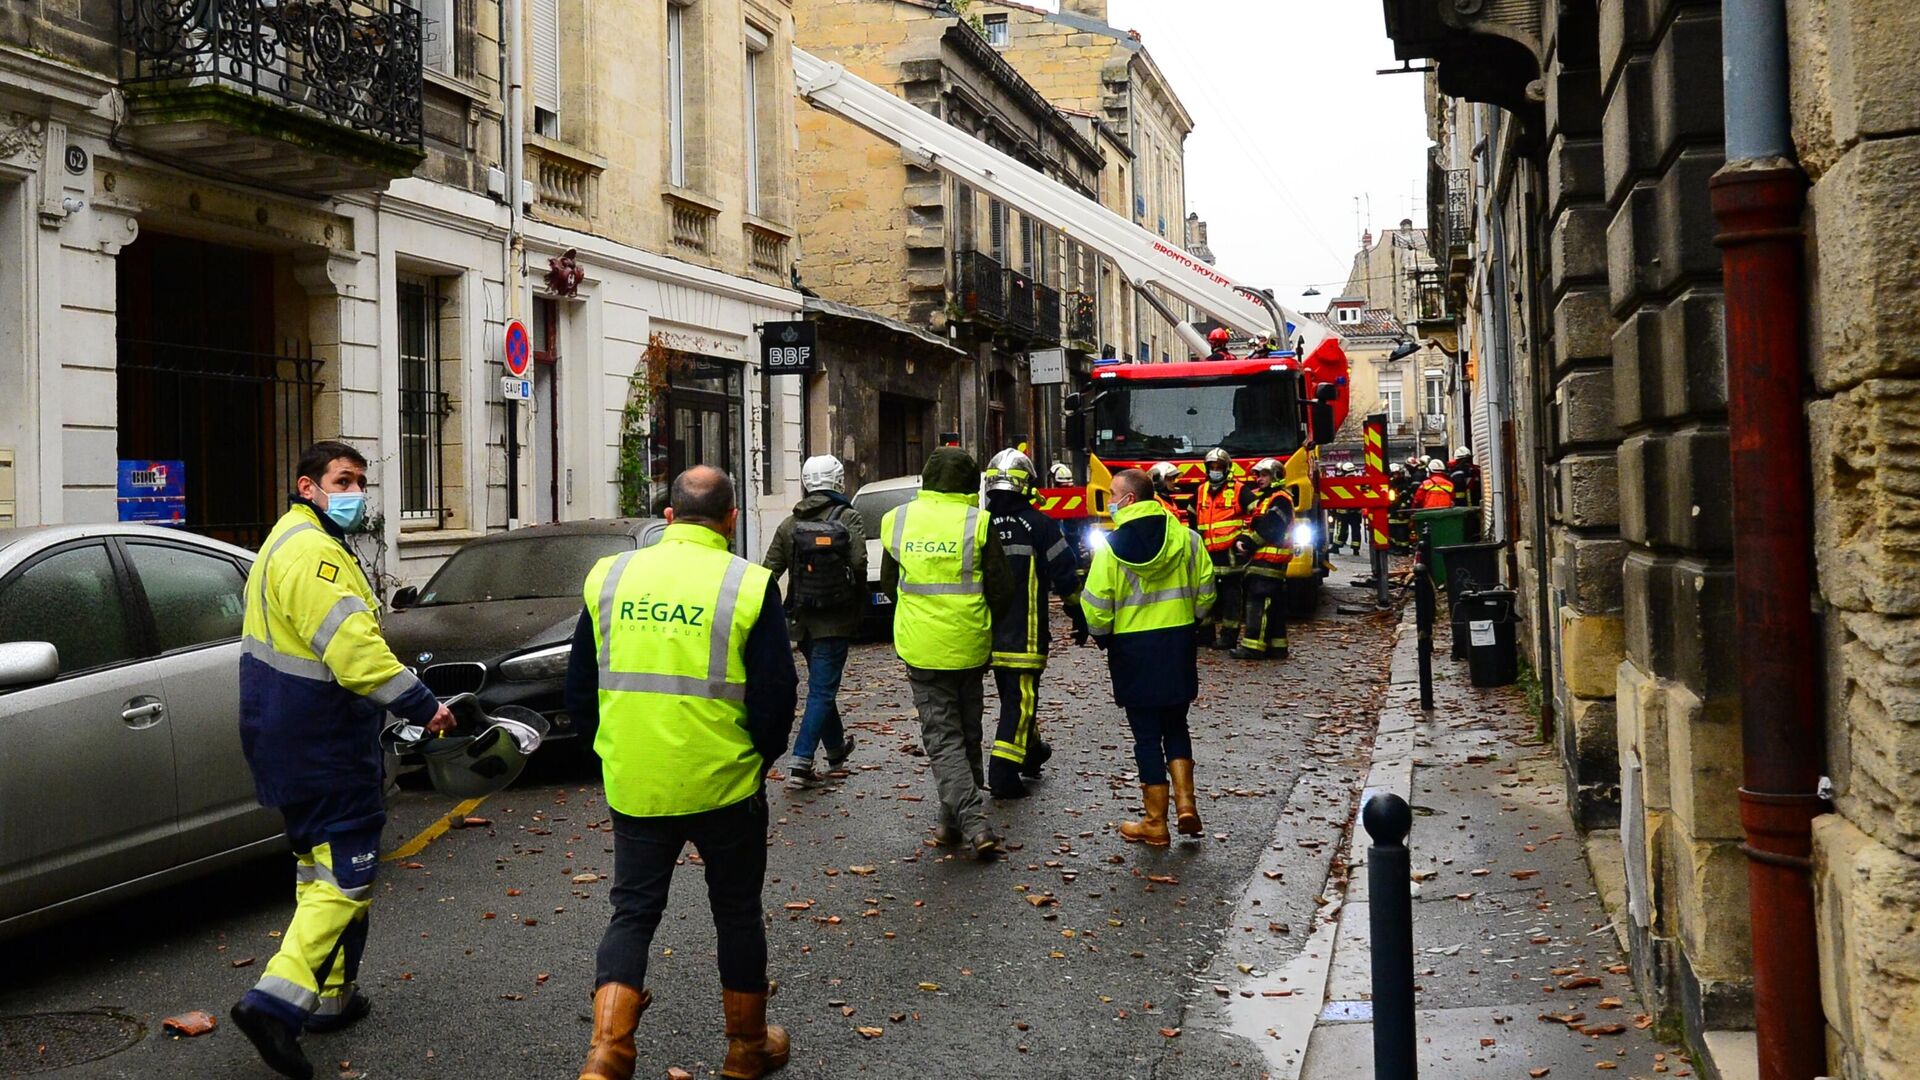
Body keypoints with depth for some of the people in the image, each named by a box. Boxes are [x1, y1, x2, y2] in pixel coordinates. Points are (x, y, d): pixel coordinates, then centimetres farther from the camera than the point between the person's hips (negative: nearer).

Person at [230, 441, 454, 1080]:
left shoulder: (289, 544, 18)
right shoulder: (315, 552, -19)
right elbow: (354, 650, -28)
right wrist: (424, 707, -24)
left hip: (290, 739, 11)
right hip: (322, 747, -11)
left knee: (322, 867, 19)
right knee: (346, 876, -8)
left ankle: (329, 997, 28)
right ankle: (278, 1002, -13)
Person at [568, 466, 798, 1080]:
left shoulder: (610, 576, 1)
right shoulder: (749, 585, -10)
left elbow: (579, 690, 8)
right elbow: (776, 698, -9)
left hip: (630, 784, 2)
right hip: (723, 784, -2)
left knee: (633, 910, 15)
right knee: (737, 912, 15)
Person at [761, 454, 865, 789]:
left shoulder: (789, 524, 5)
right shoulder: (849, 518, -7)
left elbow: (770, 571, 1)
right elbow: (859, 563, -18)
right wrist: (859, 604, -2)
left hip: (803, 620, 5)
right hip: (835, 621, -5)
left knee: (822, 686, 21)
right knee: (821, 691, -3)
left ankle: (836, 747, 38)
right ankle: (801, 762, -12)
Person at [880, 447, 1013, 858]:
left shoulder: (898, 519, -1)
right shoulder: (978, 523, -9)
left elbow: (889, 584, 10)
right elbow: (1000, 590, -6)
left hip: (920, 644, 0)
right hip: (969, 646, 0)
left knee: (942, 736, 3)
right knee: (967, 731, 17)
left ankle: (973, 822, -11)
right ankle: (955, 819, 26)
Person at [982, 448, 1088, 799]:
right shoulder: (1039, 524, -9)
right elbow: (1066, 576, -6)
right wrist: (1078, 616, 6)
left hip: (988, 634, 5)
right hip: (1024, 635, -5)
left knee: (1012, 694, 21)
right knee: (1021, 698, -3)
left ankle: (1032, 751, 38)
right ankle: (1003, 773, -12)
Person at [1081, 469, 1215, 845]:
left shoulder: (1111, 546, -11)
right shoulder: (1186, 537, -1)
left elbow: (1096, 606, -12)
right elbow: (1205, 591, 4)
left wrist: (1102, 635, 7)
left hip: (1132, 648, -3)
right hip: (1178, 643, 3)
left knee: (1147, 733, 5)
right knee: (1176, 725, 19)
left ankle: (1155, 821, 11)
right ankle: (1185, 801, 5)